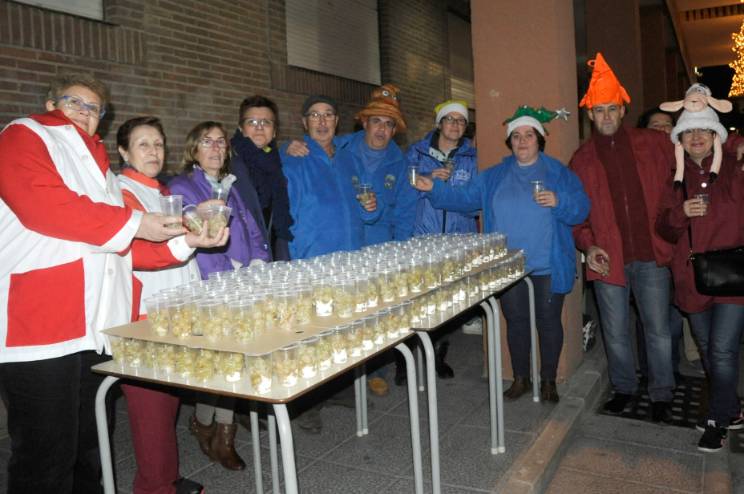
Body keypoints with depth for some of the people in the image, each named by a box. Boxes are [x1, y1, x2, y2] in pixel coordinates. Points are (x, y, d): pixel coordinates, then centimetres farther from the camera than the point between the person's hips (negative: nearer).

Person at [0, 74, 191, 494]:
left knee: (88, 450, 17)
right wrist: (132, 223, -12)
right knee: (47, 458, 0)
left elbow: (123, 246, 21)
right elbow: (41, 203, -16)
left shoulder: (98, 166, 26)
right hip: (40, 329, -7)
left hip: (96, 330, 8)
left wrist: (180, 242, 4)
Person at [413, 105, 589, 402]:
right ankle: (520, 378, 28)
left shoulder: (559, 173, 2)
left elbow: (581, 209, -3)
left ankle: (548, 380, 25)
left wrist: (558, 201, -22)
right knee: (516, 321, 12)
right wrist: (434, 188, -10)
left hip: (547, 266, -2)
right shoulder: (494, 176, 10)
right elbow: (465, 198, 3)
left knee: (548, 321, 7)